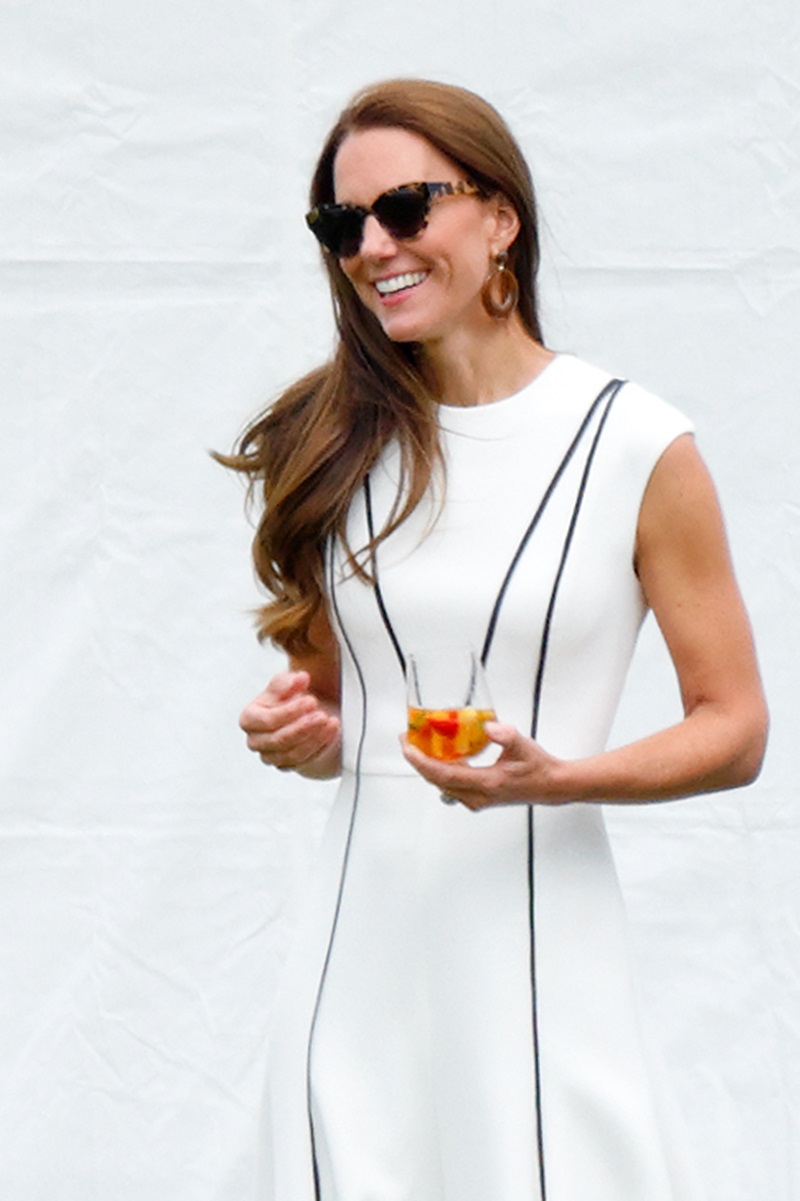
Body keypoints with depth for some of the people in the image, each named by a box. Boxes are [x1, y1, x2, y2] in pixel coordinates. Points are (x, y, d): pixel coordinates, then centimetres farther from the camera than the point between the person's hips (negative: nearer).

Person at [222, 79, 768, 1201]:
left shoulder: (639, 446, -3)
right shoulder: (337, 443, 9)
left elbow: (735, 729, -1)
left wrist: (555, 780, -16)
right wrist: (294, 734, -3)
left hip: (541, 943, -3)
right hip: (361, 949, 4)